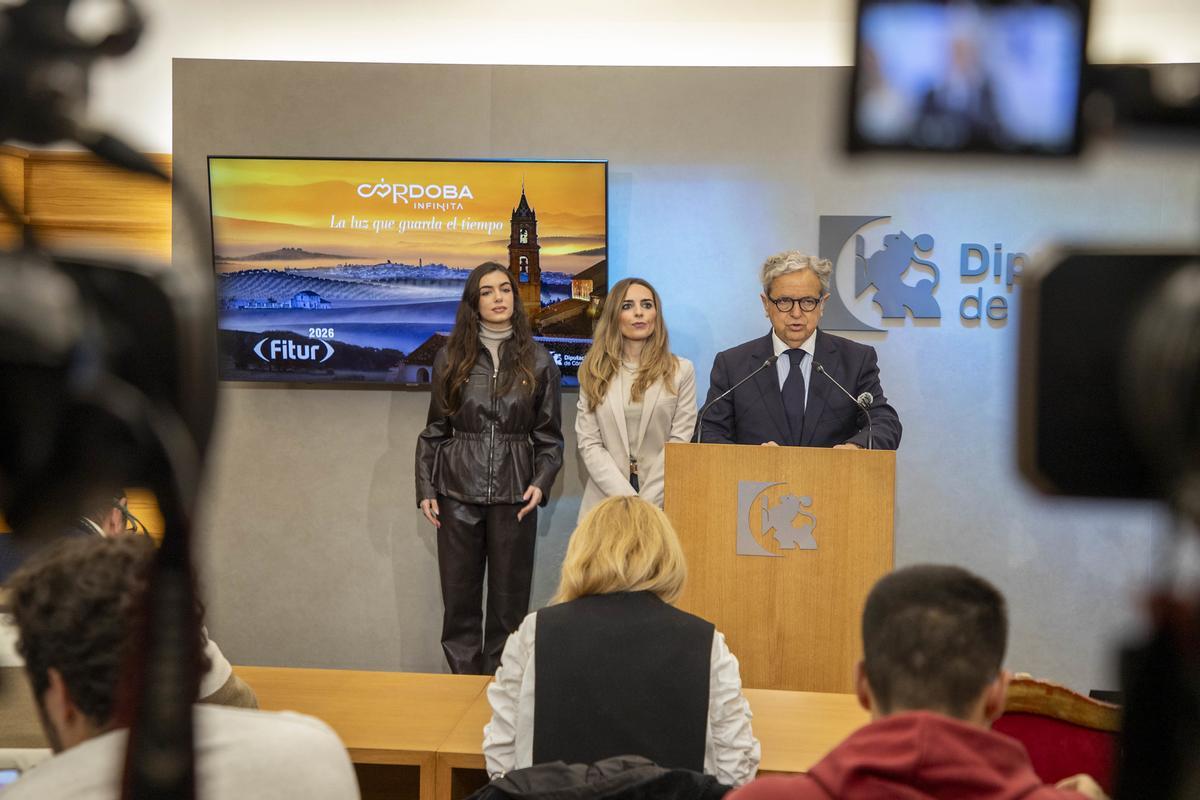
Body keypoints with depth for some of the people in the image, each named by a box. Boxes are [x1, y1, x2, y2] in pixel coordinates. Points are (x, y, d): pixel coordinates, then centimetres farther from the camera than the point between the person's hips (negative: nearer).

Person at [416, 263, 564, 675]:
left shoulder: (537, 361, 5)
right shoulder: (450, 358, 6)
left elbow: (550, 435, 7)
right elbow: (434, 430, 10)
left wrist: (541, 483, -7)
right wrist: (426, 489, 4)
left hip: (514, 496, 0)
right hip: (458, 494, 1)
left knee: (510, 599, 2)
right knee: (459, 597, 3)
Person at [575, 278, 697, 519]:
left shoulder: (681, 371, 6)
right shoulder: (594, 372, 9)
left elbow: (680, 443, 0)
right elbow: (588, 443, 2)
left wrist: (645, 503, -10)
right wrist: (627, 498, -10)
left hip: (662, 503, -1)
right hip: (606, 502, 1)